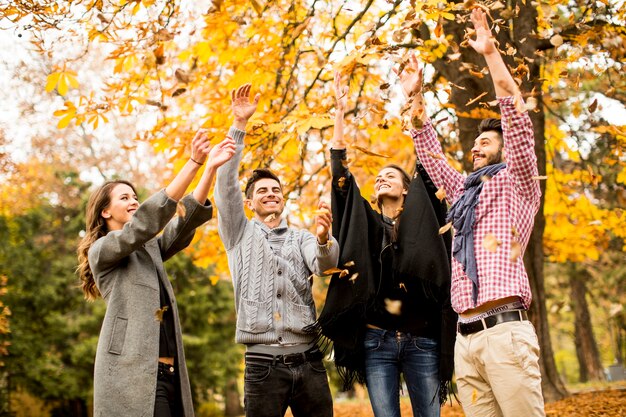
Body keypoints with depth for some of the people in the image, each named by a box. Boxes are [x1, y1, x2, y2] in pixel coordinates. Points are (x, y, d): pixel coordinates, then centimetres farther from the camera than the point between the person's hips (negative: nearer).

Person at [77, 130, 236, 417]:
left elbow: (187, 218, 8)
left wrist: (211, 168, -6)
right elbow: (147, 220, -13)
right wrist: (194, 162, -17)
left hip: (166, 371, 7)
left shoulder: (150, 249, 22)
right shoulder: (101, 251, 1)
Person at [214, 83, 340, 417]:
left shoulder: (301, 238, 15)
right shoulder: (240, 233, 12)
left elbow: (323, 264, -6)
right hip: (263, 362, -1)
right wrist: (239, 125, -6)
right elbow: (225, 184, 1)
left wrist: (323, 239, -29)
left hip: (308, 360, 2)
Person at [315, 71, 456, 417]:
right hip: (376, 341, 1)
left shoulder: (419, 220, 9)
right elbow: (340, 171, 7)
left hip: (421, 340, -1)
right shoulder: (366, 222, 13)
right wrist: (340, 110, 3)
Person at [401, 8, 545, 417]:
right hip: (465, 338, 6)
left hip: (505, 332, -6)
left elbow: (517, 121, -3)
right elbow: (431, 155, 29)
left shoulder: (517, 183, 7)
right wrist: (416, 98, 22)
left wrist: (491, 54, -7)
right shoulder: (463, 190, 24)